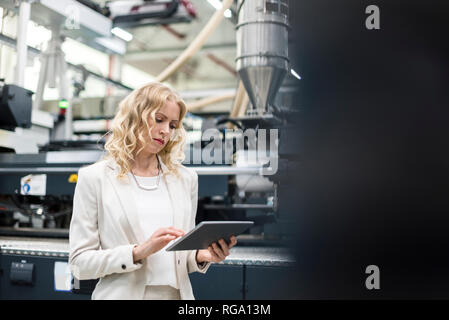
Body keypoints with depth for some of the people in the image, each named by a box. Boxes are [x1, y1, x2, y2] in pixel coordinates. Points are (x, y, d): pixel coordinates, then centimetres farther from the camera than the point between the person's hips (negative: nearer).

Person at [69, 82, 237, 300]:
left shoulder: (186, 178, 6)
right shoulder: (95, 177, -5)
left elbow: (183, 256, 11)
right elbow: (80, 263, -8)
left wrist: (201, 255, -10)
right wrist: (139, 251, -20)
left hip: (177, 292, 3)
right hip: (123, 293, -3)